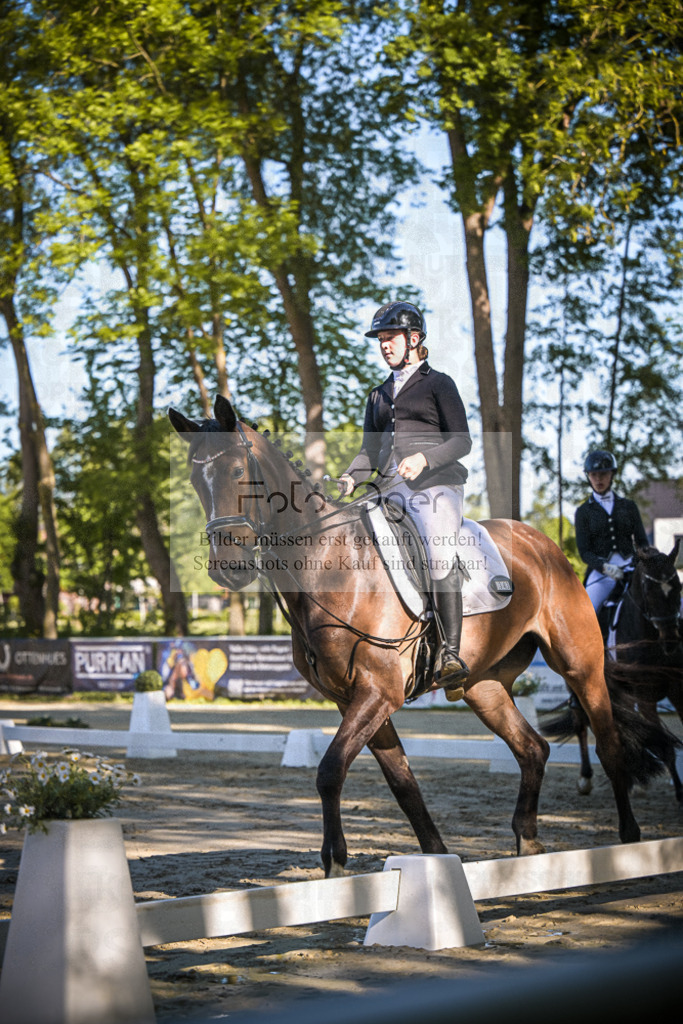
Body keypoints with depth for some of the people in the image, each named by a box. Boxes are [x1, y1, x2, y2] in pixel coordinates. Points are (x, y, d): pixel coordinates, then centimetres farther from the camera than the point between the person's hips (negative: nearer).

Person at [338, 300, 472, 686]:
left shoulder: (438, 384, 8)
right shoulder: (379, 395, 25)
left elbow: (462, 441, 1)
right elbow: (370, 450, 24)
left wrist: (424, 458, -17)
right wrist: (351, 479, 2)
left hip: (435, 484, -6)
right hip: (392, 491, 6)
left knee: (440, 556, -29)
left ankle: (451, 653, -34)